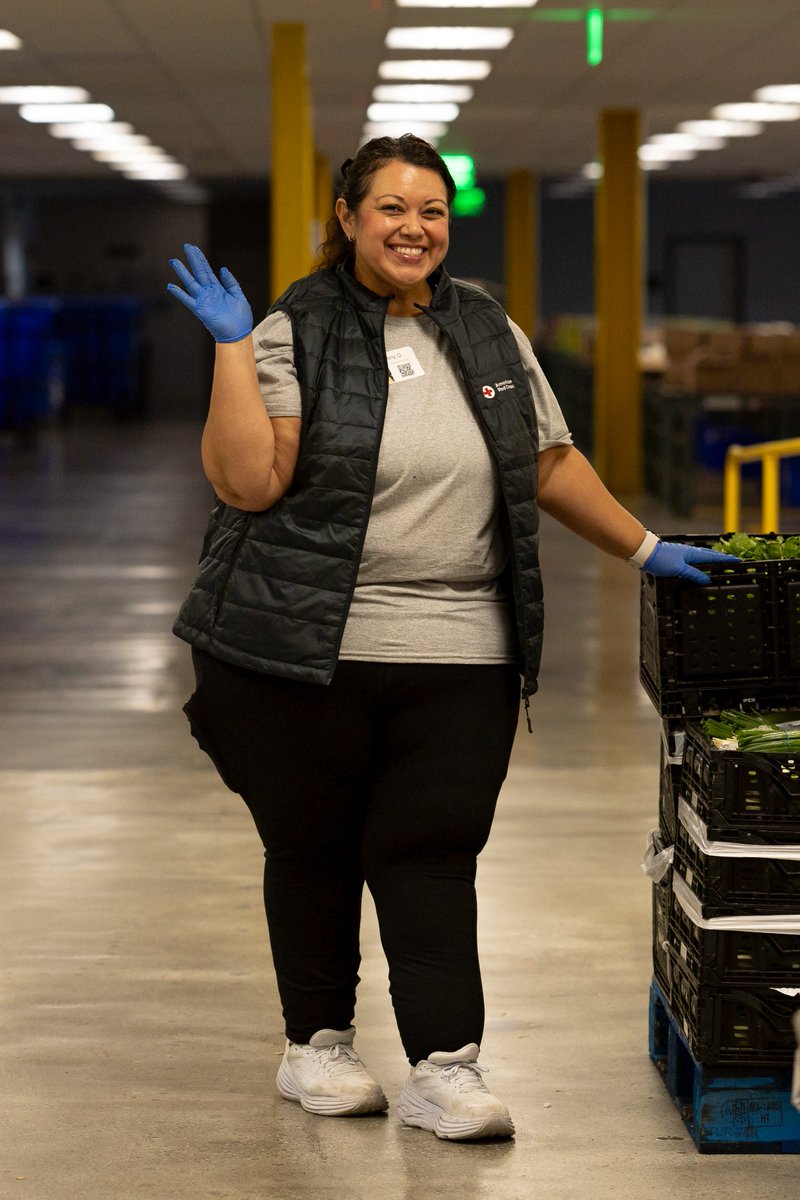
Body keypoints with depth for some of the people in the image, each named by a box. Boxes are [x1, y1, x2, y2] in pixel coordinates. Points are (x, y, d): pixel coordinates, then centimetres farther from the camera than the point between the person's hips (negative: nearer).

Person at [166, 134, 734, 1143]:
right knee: (312, 851, 8)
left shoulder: (490, 335, 12)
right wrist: (234, 350, -16)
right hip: (308, 651, -3)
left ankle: (443, 1068, 0)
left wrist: (643, 548, 19)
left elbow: (549, 464, 21)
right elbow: (248, 483, -13)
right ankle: (316, 1043, 23)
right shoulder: (297, 333, -3)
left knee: (433, 857, -1)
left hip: (458, 656, 3)